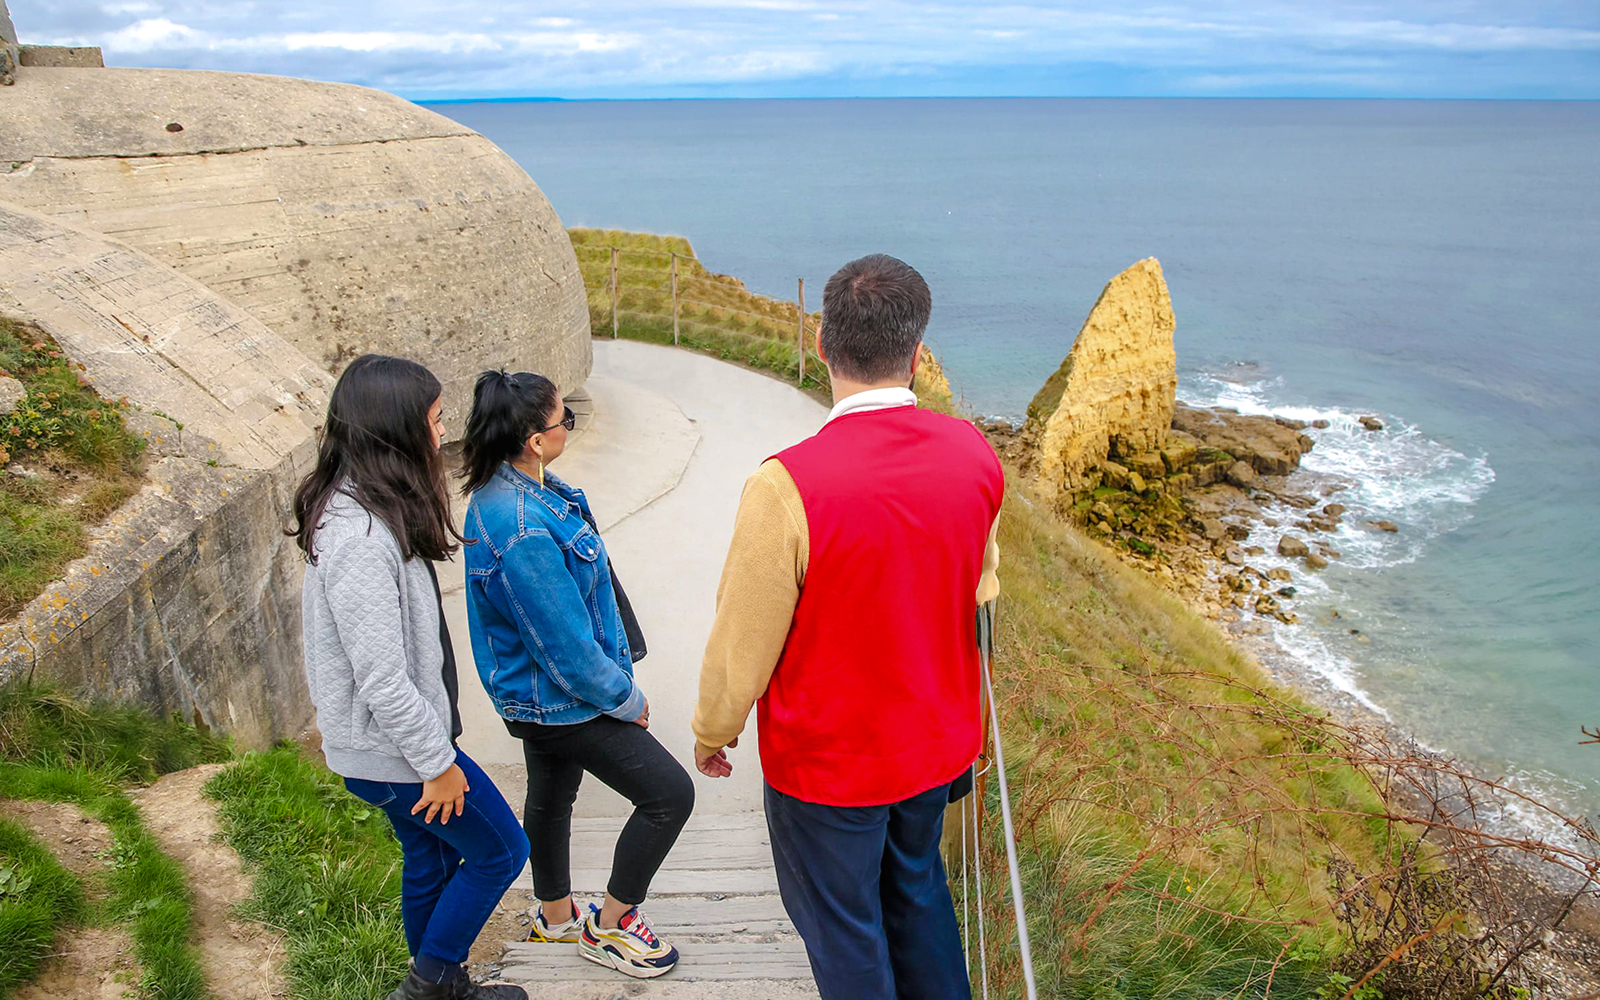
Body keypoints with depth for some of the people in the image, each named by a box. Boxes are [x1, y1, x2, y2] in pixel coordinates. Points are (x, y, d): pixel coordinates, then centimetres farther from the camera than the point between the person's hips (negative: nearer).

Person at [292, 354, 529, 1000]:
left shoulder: (359, 509, 3)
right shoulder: (359, 538, -30)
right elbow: (382, 678, -28)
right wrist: (437, 763, -18)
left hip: (394, 738, 9)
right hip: (393, 751, -9)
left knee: (431, 859, 23)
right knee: (501, 849, 7)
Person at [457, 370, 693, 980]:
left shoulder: (509, 489, -1)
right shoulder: (524, 532, -34)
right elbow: (567, 647, -28)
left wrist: (617, 673, 15)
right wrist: (626, 700, -12)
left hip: (541, 693, 10)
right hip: (559, 700, -10)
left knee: (551, 796, 25)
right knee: (669, 792, -3)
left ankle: (555, 917, 48)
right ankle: (609, 927, 15)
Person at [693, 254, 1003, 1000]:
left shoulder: (787, 487, -29)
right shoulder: (974, 454, -11)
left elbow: (745, 639, -18)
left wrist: (712, 731, 2)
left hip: (826, 758, -5)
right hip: (938, 741, 6)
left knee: (843, 927, 18)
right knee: (916, 888, 29)